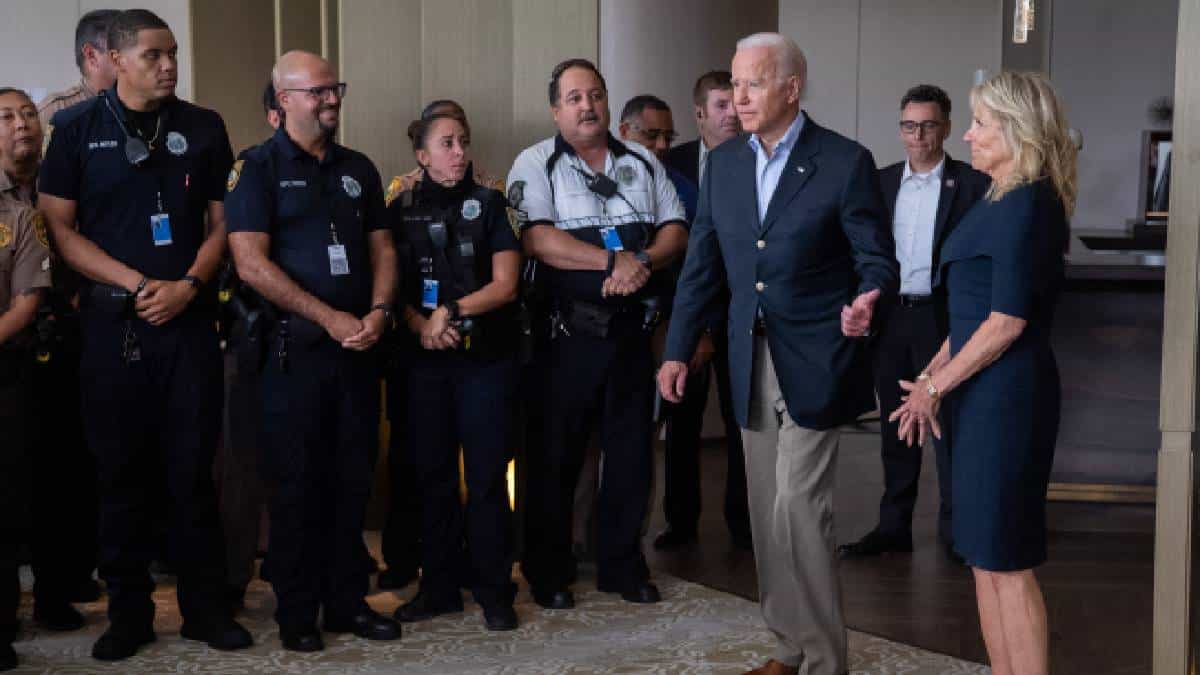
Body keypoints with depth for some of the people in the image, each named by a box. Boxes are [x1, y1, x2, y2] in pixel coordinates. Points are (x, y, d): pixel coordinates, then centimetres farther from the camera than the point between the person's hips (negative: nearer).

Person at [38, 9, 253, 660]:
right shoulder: (77, 128, 3)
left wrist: (187, 285, -8)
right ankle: (128, 611, 15)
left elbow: (222, 220, 9)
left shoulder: (203, 128, 8)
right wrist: (138, 284, -10)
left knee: (193, 465, 3)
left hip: (189, 317, 1)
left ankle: (204, 605, 12)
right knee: (121, 468, 4)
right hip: (113, 320, -1)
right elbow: (59, 225, 0)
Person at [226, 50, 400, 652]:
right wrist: (329, 317, -15)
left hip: (357, 348, 5)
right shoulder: (258, 168, -4)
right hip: (294, 349, -5)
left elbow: (382, 248, 13)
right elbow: (251, 264, -13)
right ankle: (297, 613, 12)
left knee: (351, 480, 9)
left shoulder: (358, 169, 13)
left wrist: (377, 311, -6)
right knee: (296, 484, 2)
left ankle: (347, 601, 20)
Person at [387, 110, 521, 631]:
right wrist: (421, 325, -12)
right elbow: (393, 286, 6)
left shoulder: (489, 205, 4)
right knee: (432, 472, 6)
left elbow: (505, 285, -3)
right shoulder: (402, 211, 9)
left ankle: (494, 590, 6)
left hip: (486, 357, -2)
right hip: (424, 359, 2)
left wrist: (450, 311, -13)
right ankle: (439, 586, 17)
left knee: (486, 475, -2)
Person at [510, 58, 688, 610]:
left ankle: (622, 564, 23)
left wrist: (645, 262, -12)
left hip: (630, 328, 4)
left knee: (632, 450, 9)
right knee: (555, 456, 3)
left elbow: (675, 231, 9)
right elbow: (538, 239, -15)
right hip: (567, 333, -4)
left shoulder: (643, 163, 13)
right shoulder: (535, 164, -1)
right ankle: (547, 573, 15)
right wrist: (614, 260, -18)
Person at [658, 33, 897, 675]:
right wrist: (678, 350, 8)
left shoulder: (845, 162, -8)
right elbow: (702, 263, 11)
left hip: (814, 363, -5)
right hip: (752, 361, 6)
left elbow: (877, 259, -5)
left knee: (798, 505, -10)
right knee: (769, 512, 11)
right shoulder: (722, 163, 7)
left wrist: (865, 302, -27)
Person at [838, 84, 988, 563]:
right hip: (889, 318, 4)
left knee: (948, 424, 4)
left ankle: (954, 528, 16)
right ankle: (893, 526, 22)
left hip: (943, 319, -4)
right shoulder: (881, 182, 8)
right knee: (895, 427, 12)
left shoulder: (971, 184, -4)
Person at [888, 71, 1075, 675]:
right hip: (982, 392, 10)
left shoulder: (1027, 205, -16)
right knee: (985, 553, 14)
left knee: (1005, 561, -3)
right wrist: (933, 374, 11)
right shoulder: (1002, 200, 15)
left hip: (1005, 393, -10)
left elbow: (1007, 321, -19)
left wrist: (936, 386, -11)